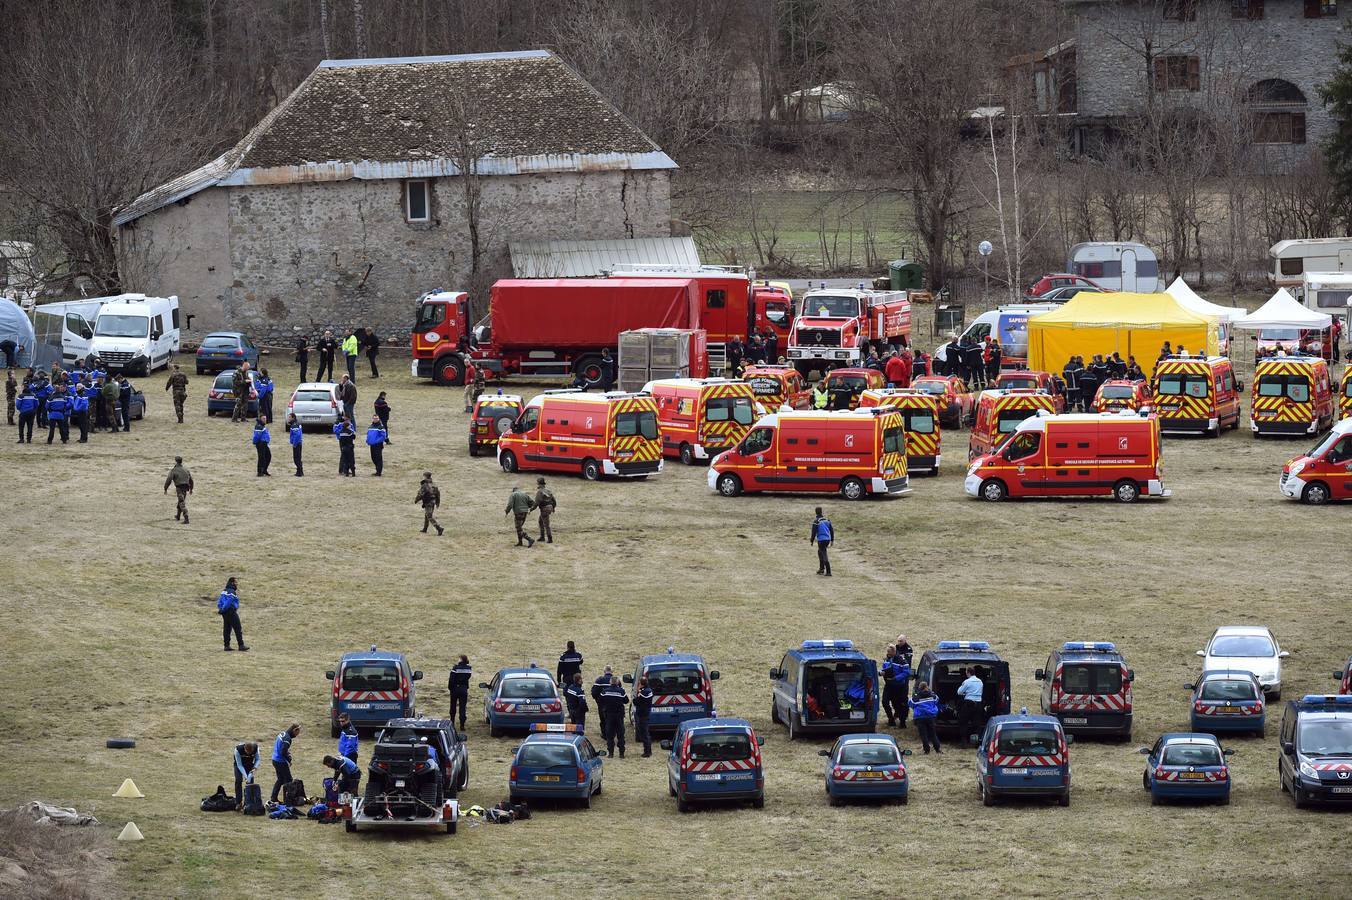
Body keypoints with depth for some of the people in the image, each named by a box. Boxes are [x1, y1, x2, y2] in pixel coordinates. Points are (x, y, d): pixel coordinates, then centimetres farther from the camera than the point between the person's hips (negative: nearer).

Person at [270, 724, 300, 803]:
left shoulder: (282, 734, 7)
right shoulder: (287, 739, -21)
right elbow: (283, 752, -27)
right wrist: (289, 760, -12)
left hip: (275, 760, 9)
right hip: (281, 762, -9)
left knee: (280, 779, 19)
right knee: (288, 780, 1)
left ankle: (273, 798, 21)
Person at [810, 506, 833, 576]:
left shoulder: (816, 521, -10)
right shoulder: (827, 520, 9)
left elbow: (814, 532, -10)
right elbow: (831, 530, 12)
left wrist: (812, 540, 1)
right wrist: (832, 540, 19)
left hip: (821, 540, -7)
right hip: (828, 539, 7)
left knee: (824, 555, -5)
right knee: (820, 552, 26)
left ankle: (828, 572, -11)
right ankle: (821, 569, 29)